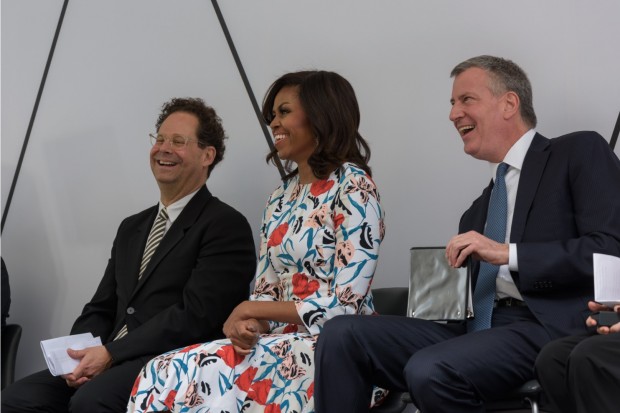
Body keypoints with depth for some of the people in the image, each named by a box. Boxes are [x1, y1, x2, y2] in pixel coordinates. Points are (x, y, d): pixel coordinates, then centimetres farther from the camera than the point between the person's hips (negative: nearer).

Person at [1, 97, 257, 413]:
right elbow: (100, 308, 20)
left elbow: (195, 316, -13)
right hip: (113, 364, 7)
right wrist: (81, 354, -3)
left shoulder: (227, 226, -2)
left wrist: (110, 353, -16)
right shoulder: (131, 228, 24)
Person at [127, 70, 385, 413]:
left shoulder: (353, 188, -6)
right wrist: (245, 323, -9)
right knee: (161, 375, -20)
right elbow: (265, 292, 14)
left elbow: (345, 304, -13)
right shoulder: (281, 198, 16)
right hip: (283, 343, 7)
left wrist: (251, 310, -8)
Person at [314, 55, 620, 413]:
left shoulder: (580, 153, 5)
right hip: (479, 328, 7)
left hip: (550, 327, -7)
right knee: (342, 335, -9)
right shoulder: (480, 210, 27)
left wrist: (508, 253, -14)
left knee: (430, 371, -32)